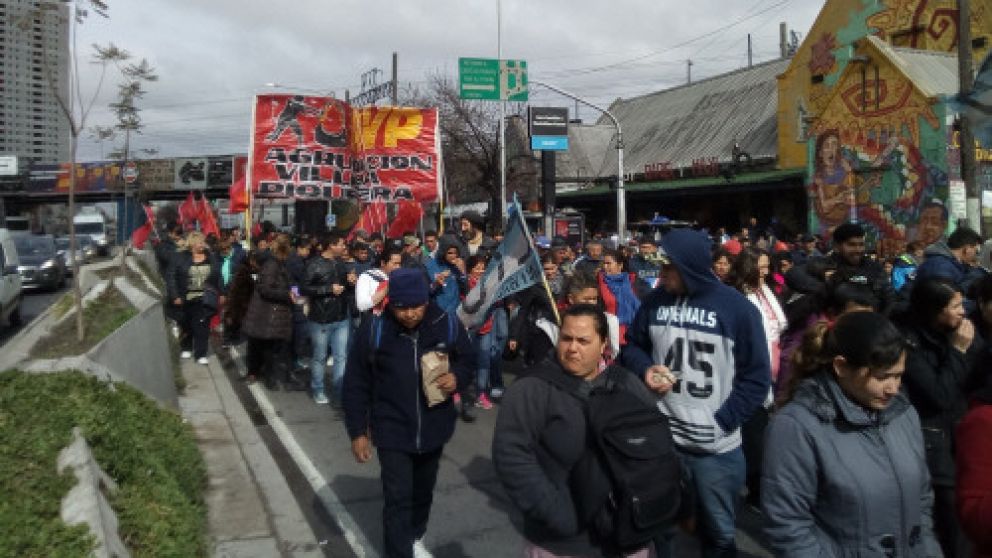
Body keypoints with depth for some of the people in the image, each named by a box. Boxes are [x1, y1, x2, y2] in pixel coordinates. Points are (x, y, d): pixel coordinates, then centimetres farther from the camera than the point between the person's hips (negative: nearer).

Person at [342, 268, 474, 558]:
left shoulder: (447, 324, -14)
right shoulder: (373, 329, -17)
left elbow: (468, 359, 4)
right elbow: (356, 384, -7)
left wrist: (456, 376, -18)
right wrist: (358, 431, -6)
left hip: (434, 428, 3)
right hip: (392, 431, -3)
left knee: (423, 492, 22)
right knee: (397, 499, -2)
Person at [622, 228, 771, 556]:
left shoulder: (738, 309, -9)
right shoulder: (655, 301, -1)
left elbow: (757, 377, -6)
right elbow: (631, 346, 12)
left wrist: (722, 423, -13)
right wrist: (645, 368, -10)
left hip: (717, 448, -2)